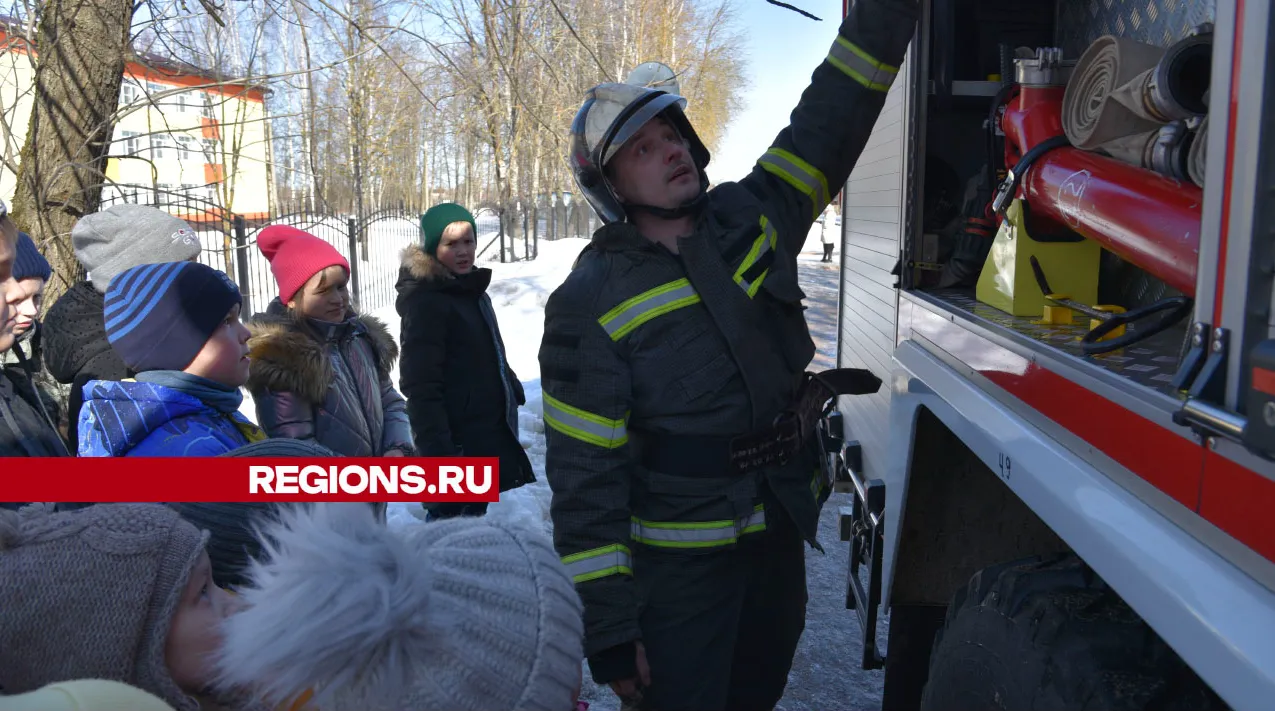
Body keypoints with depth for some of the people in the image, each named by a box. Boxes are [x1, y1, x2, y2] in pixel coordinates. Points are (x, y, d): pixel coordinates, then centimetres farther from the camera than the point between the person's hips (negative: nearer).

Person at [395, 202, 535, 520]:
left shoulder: (472, 291, 13)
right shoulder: (425, 302, -16)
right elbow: (422, 388, -22)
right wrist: (438, 452, -26)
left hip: (491, 439, 9)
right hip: (459, 444, -9)